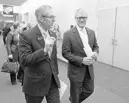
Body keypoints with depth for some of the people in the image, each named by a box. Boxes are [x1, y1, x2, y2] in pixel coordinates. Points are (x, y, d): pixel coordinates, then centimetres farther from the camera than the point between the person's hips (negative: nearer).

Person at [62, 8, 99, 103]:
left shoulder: (91, 32, 3)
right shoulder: (68, 34, -14)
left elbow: (96, 46, 12)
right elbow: (65, 53, -15)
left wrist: (95, 53, -12)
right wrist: (81, 60, -23)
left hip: (89, 68, 6)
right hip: (76, 70, -5)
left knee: (89, 90, 20)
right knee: (75, 94, 13)